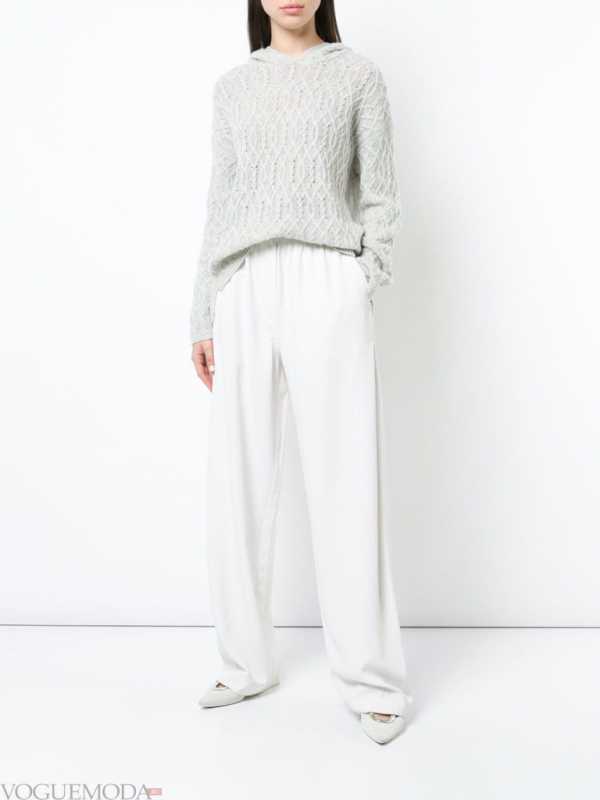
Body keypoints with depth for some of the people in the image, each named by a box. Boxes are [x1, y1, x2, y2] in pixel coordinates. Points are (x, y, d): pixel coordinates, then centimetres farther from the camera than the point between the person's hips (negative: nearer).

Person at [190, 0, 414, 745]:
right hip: (244, 290, 3)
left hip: (325, 284, -3)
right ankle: (247, 661, 17)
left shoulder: (358, 76, 12)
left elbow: (379, 198, 8)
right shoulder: (232, 87, 19)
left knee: (345, 482, -5)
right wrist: (202, 316, 12)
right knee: (238, 482, 3)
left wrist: (361, 293, -5)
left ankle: (372, 678, 6)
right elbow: (219, 206, 17)